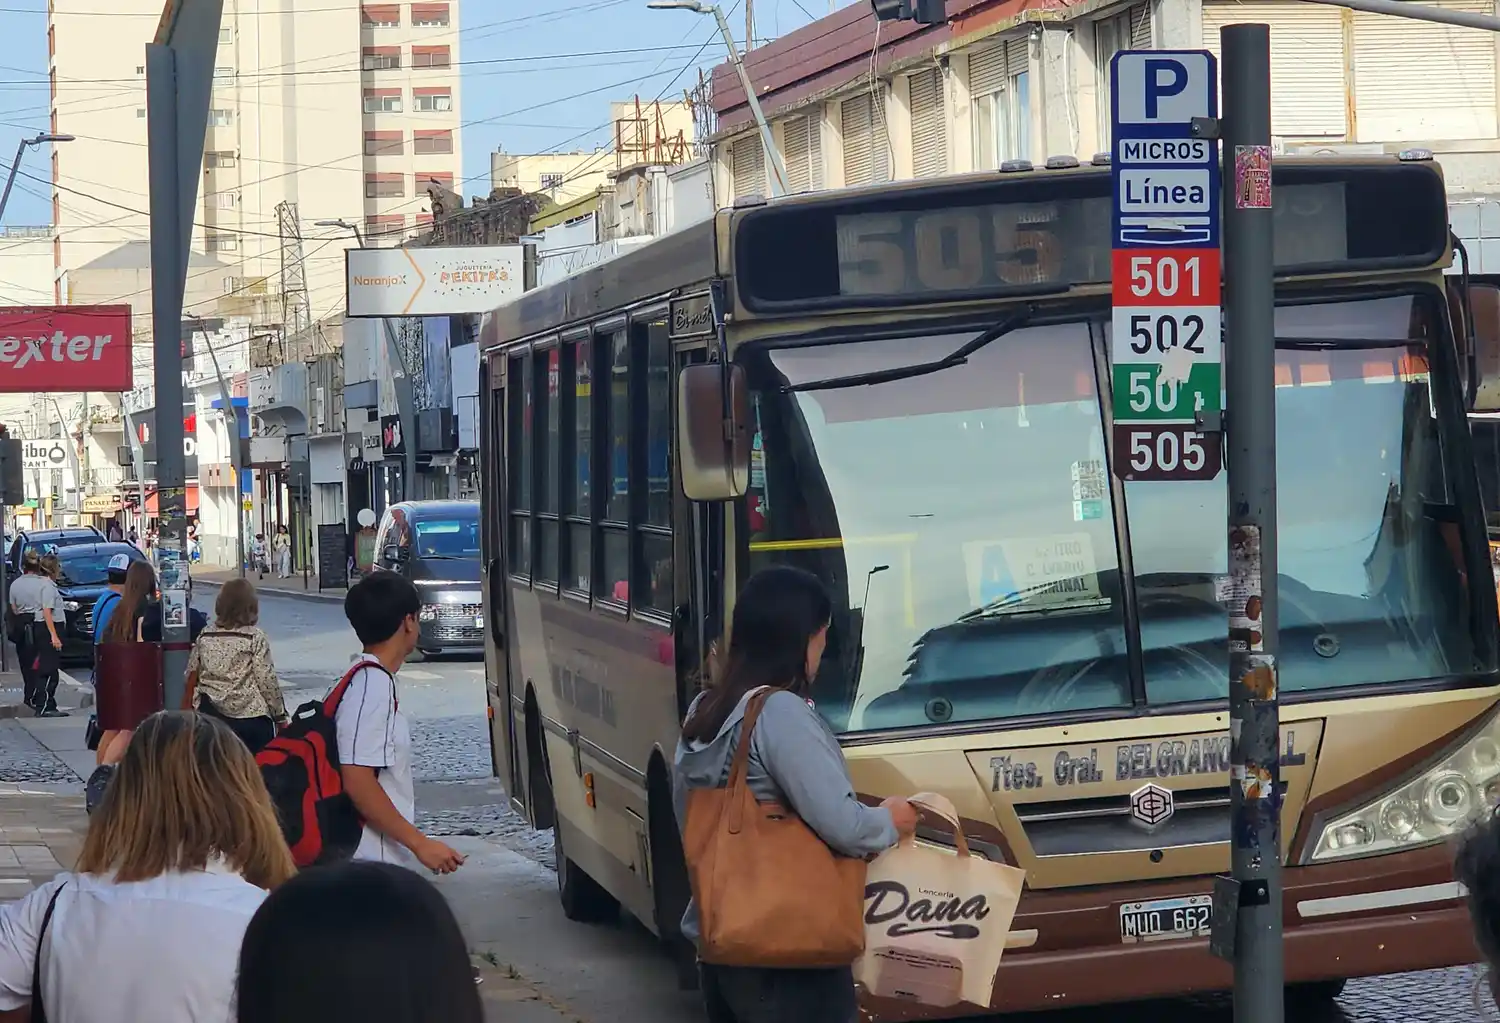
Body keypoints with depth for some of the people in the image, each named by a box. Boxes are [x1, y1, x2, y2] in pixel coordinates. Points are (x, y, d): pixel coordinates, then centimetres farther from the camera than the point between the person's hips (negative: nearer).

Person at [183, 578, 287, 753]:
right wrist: (280, 715, 1)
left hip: (210, 713, 4)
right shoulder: (255, 638, -8)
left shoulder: (204, 637, 6)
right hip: (250, 715, -4)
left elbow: (191, 678, 10)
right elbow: (267, 680, -9)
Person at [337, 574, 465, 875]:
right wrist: (420, 843, -19)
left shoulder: (368, 680, 13)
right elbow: (357, 781, -22)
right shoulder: (373, 685, -15)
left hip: (383, 861, 10)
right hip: (376, 863, -10)